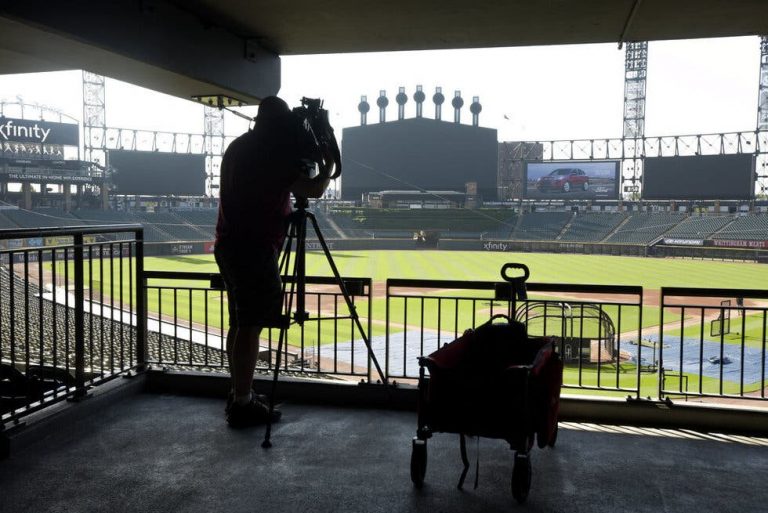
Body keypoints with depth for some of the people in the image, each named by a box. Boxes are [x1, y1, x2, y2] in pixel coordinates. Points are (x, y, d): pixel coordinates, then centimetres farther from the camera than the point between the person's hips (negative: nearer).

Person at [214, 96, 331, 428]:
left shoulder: (239, 146, 15)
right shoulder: (269, 152, -12)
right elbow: (313, 190, -14)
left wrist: (299, 168, 19)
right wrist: (328, 165, 3)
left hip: (230, 245, 9)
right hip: (254, 249, -9)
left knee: (240, 323, 14)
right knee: (250, 326, -6)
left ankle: (239, 394, 22)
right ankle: (242, 404, -1)